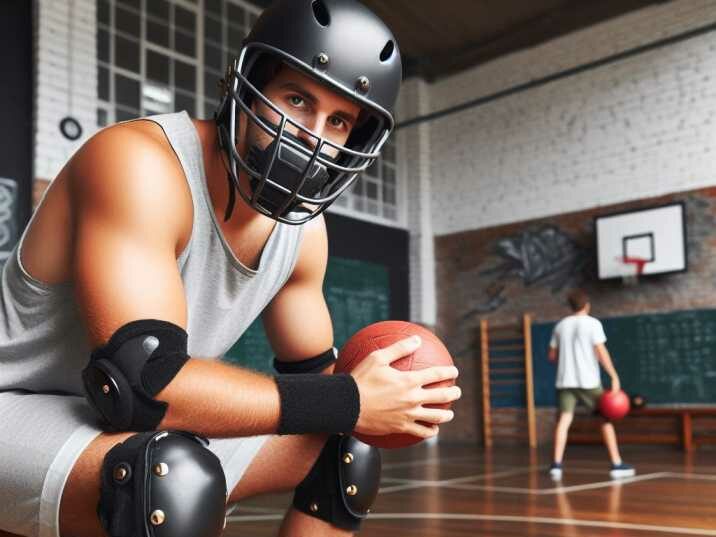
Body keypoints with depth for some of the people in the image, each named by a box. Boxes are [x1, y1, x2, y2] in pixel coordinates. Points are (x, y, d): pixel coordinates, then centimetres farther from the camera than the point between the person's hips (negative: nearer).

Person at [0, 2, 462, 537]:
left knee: (349, 454, 9)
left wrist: (381, 394, -12)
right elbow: (139, 381, -35)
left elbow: (310, 374, 10)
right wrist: (350, 401, -29)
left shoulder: (305, 229, -2)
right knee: (171, 478, -38)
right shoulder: (139, 163, -26)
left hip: (145, 430, 8)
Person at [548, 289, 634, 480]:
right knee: (606, 419, 8)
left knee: (564, 420, -1)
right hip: (588, 380, -4)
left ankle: (557, 464, -12)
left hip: (565, 380, 4)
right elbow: (601, 352, -11)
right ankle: (617, 464, 8)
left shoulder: (560, 325, 12)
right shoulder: (592, 323, -2)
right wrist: (614, 377, -10)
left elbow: (552, 355, 16)